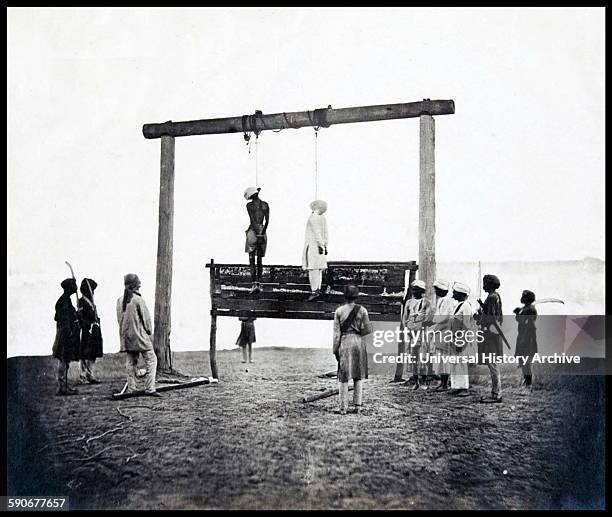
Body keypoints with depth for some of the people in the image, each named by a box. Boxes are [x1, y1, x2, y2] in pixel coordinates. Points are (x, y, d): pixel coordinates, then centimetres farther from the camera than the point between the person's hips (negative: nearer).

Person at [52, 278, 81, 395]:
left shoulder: (66, 299, 16)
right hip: (66, 333, -11)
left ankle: (63, 386, 18)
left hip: (65, 334, 11)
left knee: (64, 360, 13)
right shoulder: (65, 300, -15)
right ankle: (62, 387, -5)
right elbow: (64, 319, -21)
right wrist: (68, 332, -24)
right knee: (63, 360, -8)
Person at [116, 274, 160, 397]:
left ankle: (131, 389, 13)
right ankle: (149, 389, -7)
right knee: (151, 359, -1)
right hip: (139, 335, -7)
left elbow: (120, 319, 11)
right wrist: (149, 331, 7)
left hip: (126, 336, 7)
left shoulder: (120, 301, 5)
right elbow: (146, 318, -9)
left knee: (130, 362, 12)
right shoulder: (138, 299, -13)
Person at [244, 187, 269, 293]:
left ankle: (255, 283, -14)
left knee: (252, 260, -2)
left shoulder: (249, 205, -4)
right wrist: (262, 233, -5)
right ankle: (259, 283, 6)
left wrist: (257, 232, -13)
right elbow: (267, 221, -2)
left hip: (253, 231, -4)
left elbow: (252, 219, -12)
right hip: (263, 231, 4)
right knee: (260, 259, 11)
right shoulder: (265, 205, 6)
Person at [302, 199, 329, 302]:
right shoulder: (323, 218, 11)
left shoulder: (312, 218, -13)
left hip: (312, 245, -9)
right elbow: (325, 233, 14)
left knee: (312, 268, -11)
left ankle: (314, 291, -16)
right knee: (318, 268, 10)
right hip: (320, 245, 9)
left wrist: (320, 245, -19)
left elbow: (317, 232, -18)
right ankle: (318, 289, 11)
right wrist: (325, 246, 17)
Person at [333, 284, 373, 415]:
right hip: (358, 342, 1)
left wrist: (335, 350, 2)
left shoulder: (339, 311, -2)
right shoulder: (362, 310, -1)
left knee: (343, 377, 5)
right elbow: (368, 329, -6)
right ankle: (358, 406, 9)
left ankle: (343, 407, 4)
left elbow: (336, 332, -2)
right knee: (359, 376, 10)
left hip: (344, 343, 0)